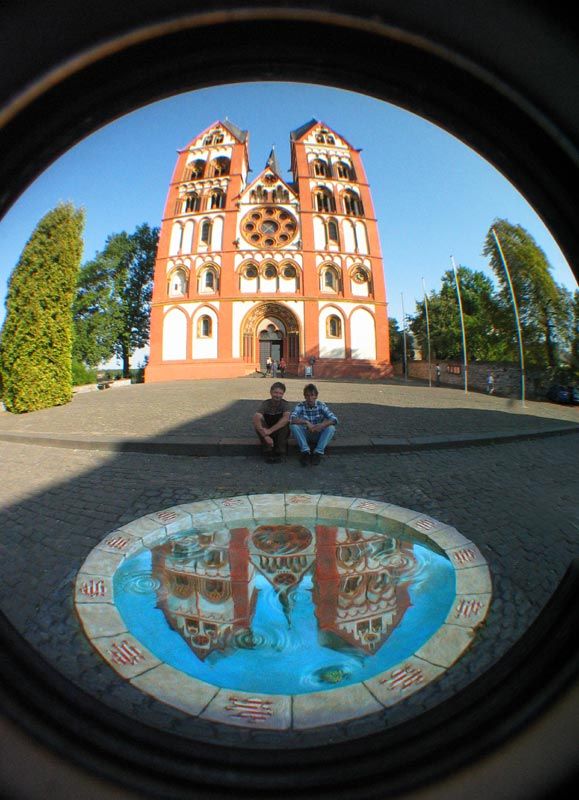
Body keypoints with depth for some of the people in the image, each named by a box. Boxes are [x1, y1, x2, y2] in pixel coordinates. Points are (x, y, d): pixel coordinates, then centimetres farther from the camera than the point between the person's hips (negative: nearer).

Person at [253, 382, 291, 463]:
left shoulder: (285, 404, -14)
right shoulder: (265, 403, -13)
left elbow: (286, 418, -36)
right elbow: (256, 418, -31)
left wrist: (270, 430, -43)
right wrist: (265, 436, -42)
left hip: (281, 434, -1)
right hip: (267, 432, 1)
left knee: (284, 422, -31)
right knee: (258, 421, -27)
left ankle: (280, 453, -18)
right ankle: (268, 452, -19)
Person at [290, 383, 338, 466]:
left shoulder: (321, 405, -6)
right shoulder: (300, 406, -9)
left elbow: (334, 419, -18)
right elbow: (291, 418, -27)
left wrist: (321, 425, -35)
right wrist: (306, 422, -37)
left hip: (318, 436, 1)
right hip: (304, 436, -1)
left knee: (331, 427, -25)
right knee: (293, 425, -27)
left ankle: (318, 452, -24)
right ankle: (305, 451, -28)